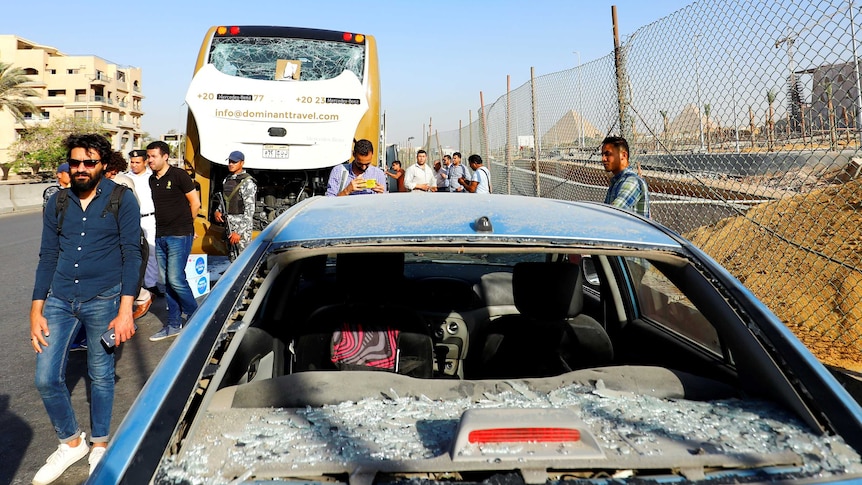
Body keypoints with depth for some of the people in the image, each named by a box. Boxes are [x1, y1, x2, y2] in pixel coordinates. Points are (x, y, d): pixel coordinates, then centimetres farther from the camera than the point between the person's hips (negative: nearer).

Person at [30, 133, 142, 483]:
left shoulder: (121, 200, -5)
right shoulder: (57, 203, 7)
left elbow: (131, 255, -8)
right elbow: (47, 257, 9)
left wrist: (125, 312, -14)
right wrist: (36, 312, 4)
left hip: (102, 300, -4)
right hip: (59, 300, 4)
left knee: (101, 376, 8)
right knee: (46, 379, 1)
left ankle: (99, 445, 29)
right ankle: (71, 442, 25)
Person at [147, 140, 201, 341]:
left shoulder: (179, 175, -7)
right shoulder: (152, 180, 12)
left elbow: (195, 203, -4)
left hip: (179, 236, -7)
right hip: (160, 236, 7)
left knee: (176, 279, -10)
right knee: (167, 281, 9)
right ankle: (174, 324, 17)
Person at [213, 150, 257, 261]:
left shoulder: (247, 182, -12)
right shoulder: (227, 180, 13)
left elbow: (249, 210, -16)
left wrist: (239, 232, -21)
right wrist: (217, 211, 3)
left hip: (241, 225, -8)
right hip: (228, 224, 8)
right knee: (232, 259, 14)